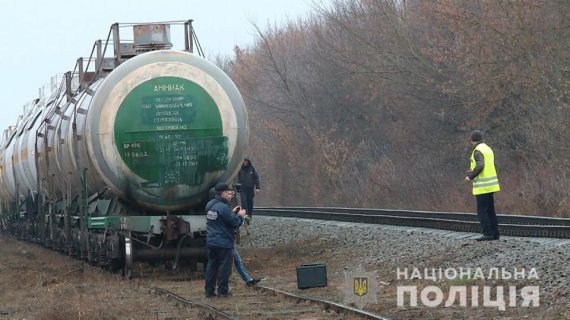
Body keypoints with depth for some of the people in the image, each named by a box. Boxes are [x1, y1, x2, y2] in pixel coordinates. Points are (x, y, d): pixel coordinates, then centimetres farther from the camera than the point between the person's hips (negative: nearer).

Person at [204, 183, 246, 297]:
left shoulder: (210, 205, 8)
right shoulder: (223, 207, -19)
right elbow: (235, 223, -17)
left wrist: (233, 213, 14)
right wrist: (240, 215, 2)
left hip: (211, 242, 8)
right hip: (224, 243, -8)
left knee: (212, 265, 12)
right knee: (224, 266, 1)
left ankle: (209, 290, 13)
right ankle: (223, 291, 4)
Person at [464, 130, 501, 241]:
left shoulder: (478, 151, -14)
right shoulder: (488, 149, 15)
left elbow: (480, 166, -28)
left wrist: (470, 176, -16)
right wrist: (473, 172, 23)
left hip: (482, 186, -9)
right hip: (490, 185, 9)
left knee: (482, 211, -6)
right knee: (490, 210, 12)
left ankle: (488, 234, -10)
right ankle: (495, 233, 11)